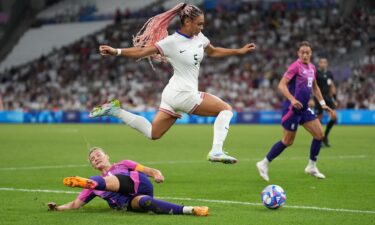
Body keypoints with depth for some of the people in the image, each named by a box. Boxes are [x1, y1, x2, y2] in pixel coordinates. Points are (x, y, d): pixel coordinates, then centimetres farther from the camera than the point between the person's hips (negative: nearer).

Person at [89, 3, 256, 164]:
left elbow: (213, 52, 25)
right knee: (226, 108, -4)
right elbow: (141, 52, -16)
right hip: (181, 94, -8)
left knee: (153, 134, 16)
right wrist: (116, 52, -27)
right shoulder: (172, 42, -16)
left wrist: (239, 51, 25)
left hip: (173, 95, 8)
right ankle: (216, 152, -10)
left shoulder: (199, 37, 6)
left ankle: (115, 110, 18)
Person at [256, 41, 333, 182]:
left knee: (319, 134, 1)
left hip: (304, 108, 8)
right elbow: (282, 85, -20)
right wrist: (292, 99, -32)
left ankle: (312, 167, 15)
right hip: (292, 108, -8)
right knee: (288, 141, -4)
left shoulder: (312, 68, 10)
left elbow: (314, 87, 26)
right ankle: (264, 164, 10)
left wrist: (322, 103, 21)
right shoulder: (296, 66, -14)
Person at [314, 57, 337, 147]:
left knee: (334, 117, -8)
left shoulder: (329, 74, 12)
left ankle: (325, 136, 9)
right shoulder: (316, 73, -6)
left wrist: (334, 99, 17)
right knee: (319, 118, -4)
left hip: (328, 97, 5)